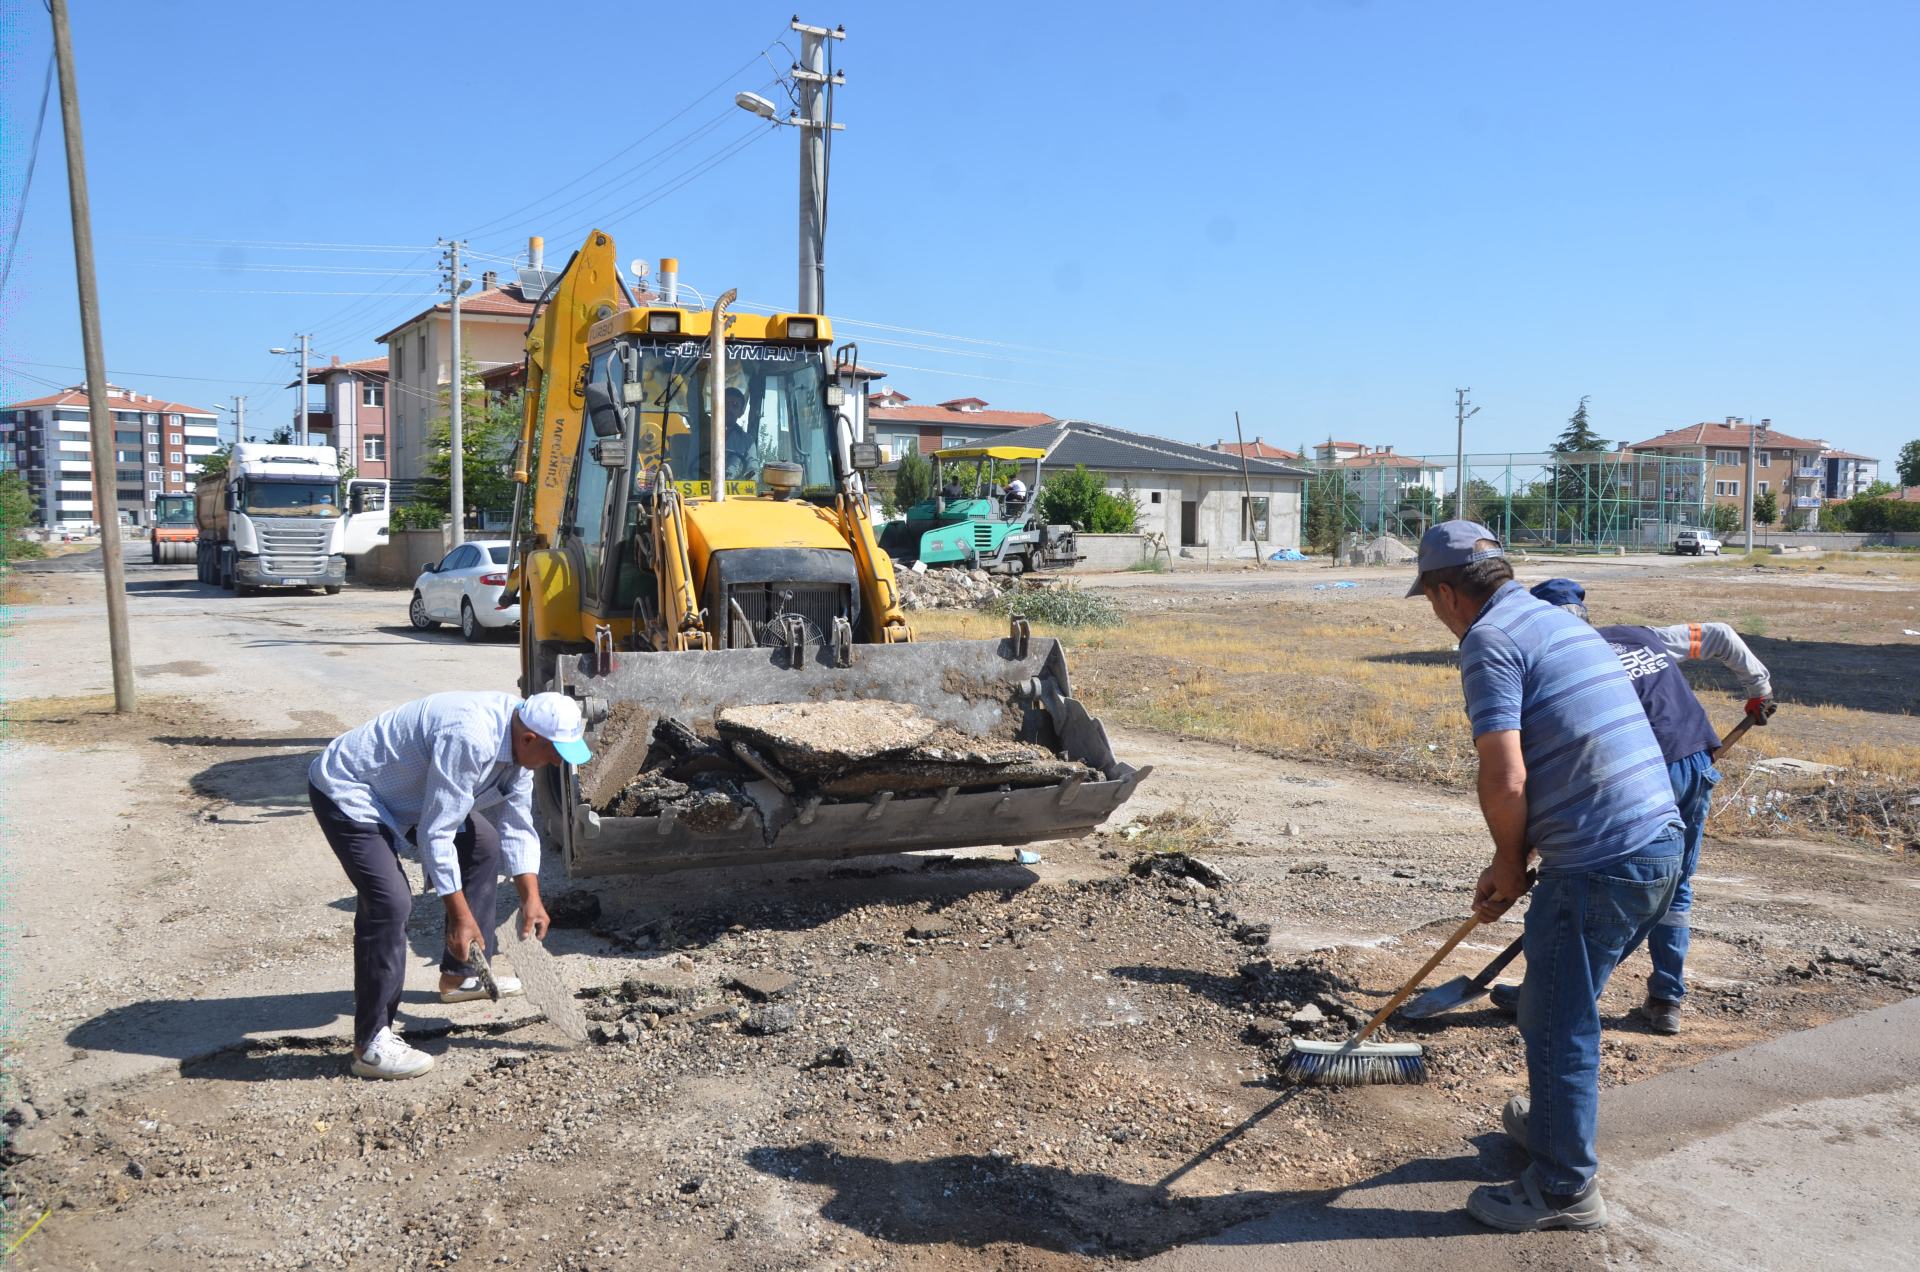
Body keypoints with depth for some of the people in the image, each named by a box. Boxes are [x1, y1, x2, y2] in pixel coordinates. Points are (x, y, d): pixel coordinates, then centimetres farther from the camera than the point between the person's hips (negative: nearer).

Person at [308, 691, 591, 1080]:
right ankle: (371, 1044, -14)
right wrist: (460, 915, -25)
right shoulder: (469, 741, -35)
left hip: (403, 788, 10)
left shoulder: (517, 740, -5)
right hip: (346, 792, -10)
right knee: (390, 901, -22)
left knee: (483, 844, 14)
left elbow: (517, 825, 4)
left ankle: (461, 974, 26)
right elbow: (436, 834, -31)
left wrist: (531, 898, 0)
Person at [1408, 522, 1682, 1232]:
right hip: (1661, 846, 9)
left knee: (1557, 1021, 6)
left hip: (1598, 865, -9)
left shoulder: (1489, 640, -11)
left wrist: (1510, 864, -1)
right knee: (1565, 1006, 26)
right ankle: (1551, 1124, 44)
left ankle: (1566, 1190, 19)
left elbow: (1505, 782, -20)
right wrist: (1514, 864, 23)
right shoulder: (1562, 621, 18)